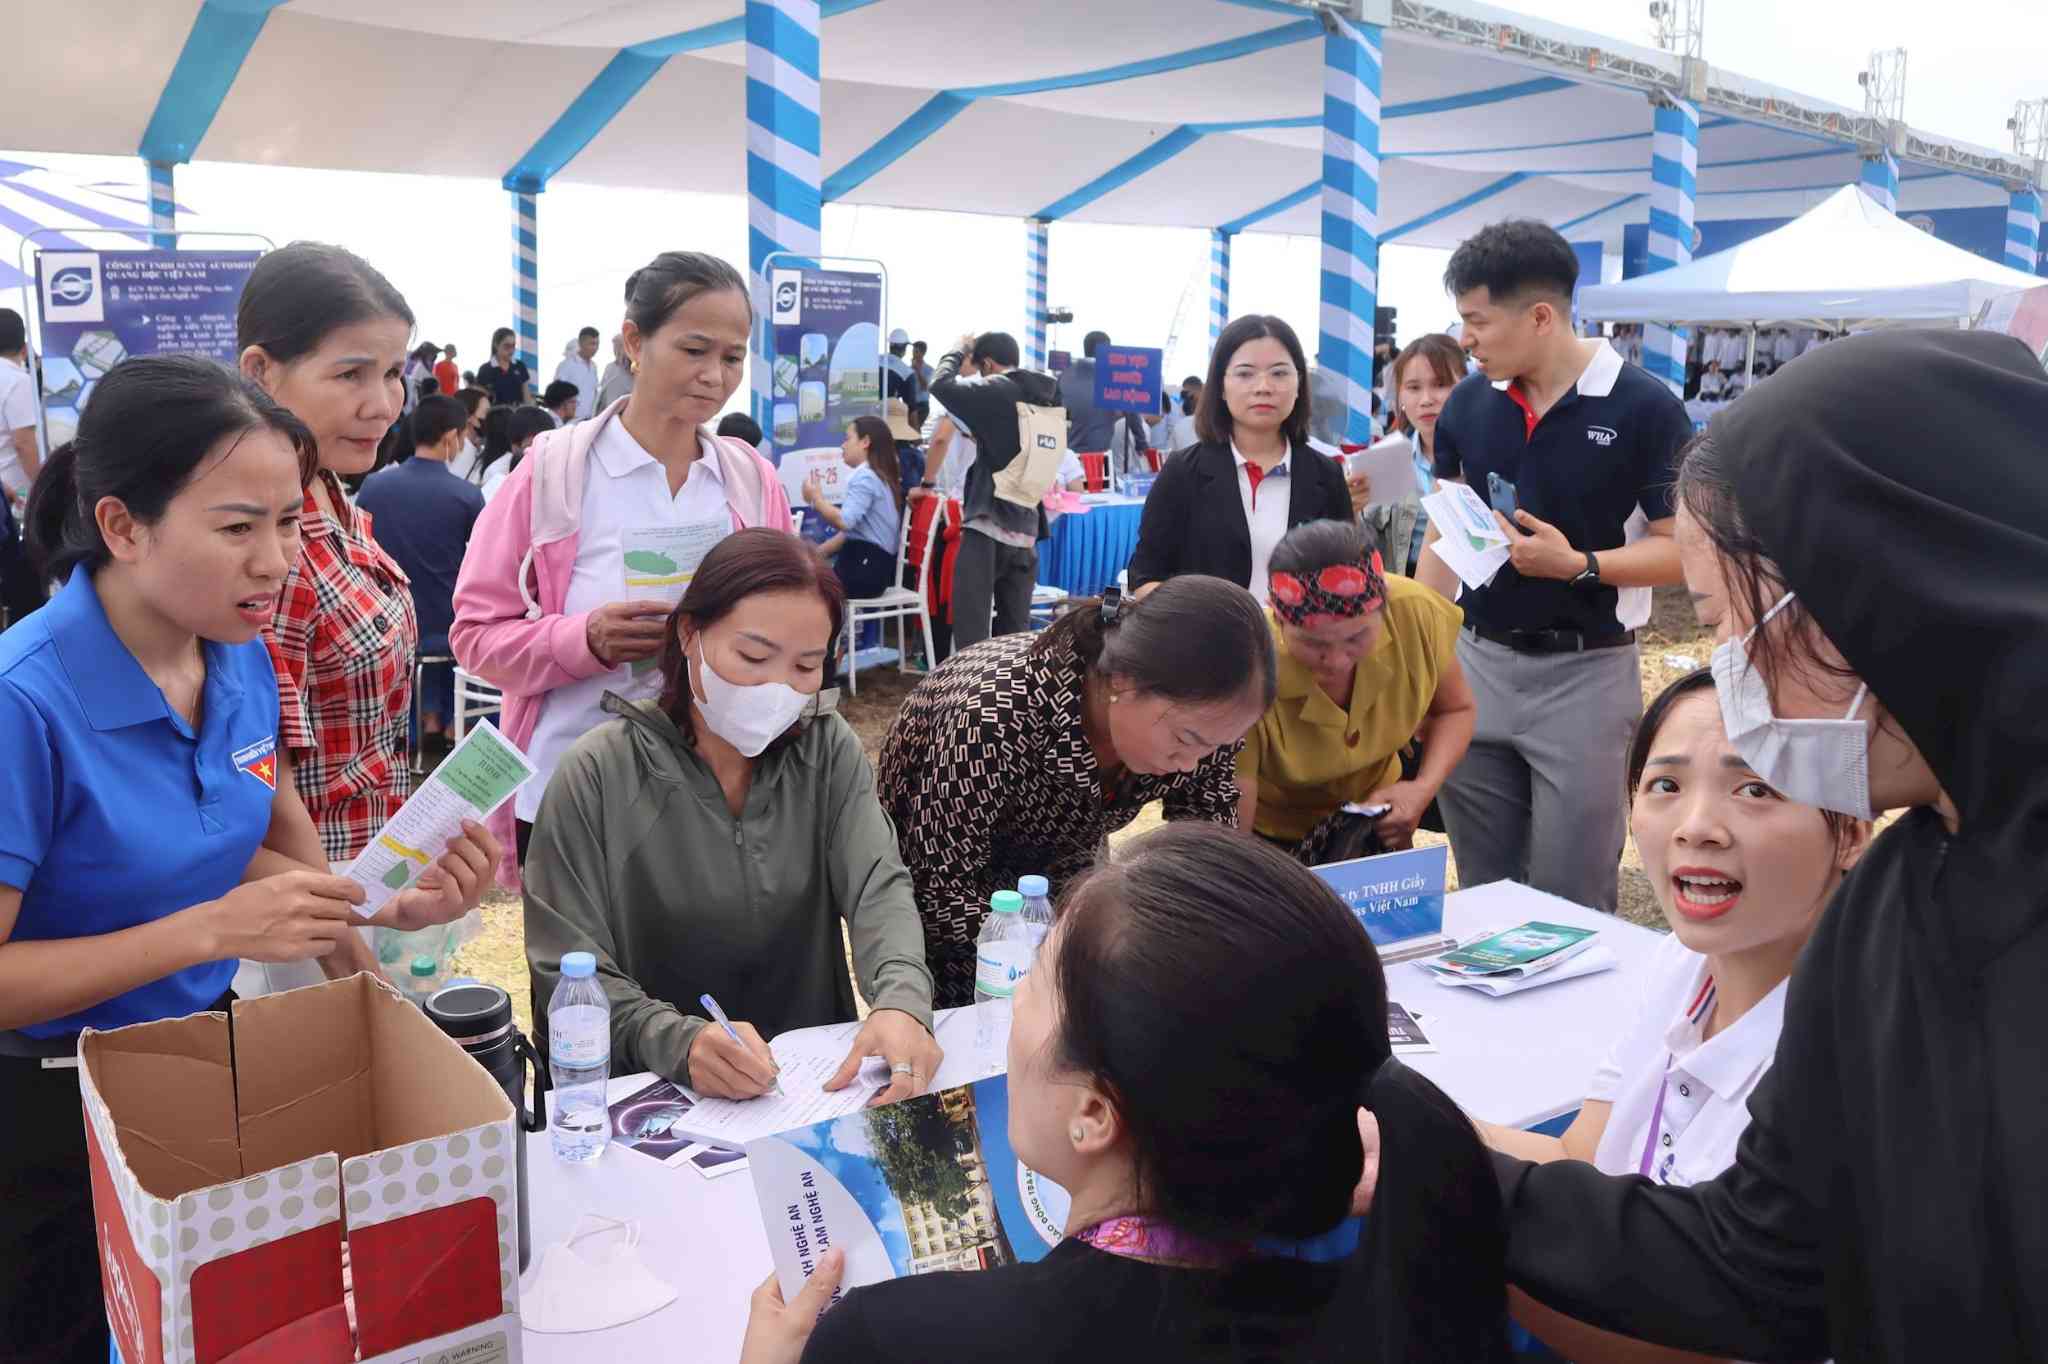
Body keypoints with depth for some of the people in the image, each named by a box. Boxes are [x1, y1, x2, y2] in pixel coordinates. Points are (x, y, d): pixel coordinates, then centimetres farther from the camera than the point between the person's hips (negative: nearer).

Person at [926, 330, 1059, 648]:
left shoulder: (997, 391, -8)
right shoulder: (1044, 396, 13)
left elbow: (941, 385, -7)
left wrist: (958, 350, 8)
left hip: (990, 524, -7)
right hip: (1026, 527, 7)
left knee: (971, 627, -6)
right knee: (1015, 630, 9)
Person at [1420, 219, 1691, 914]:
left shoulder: (1646, 408, -11)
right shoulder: (1467, 403, 3)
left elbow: (1682, 548, -8)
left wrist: (1579, 565, -23)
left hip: (1586, 673, -4)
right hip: (1475, 664, 4)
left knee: (1571, 908, 3)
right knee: (1480, 900, 14)